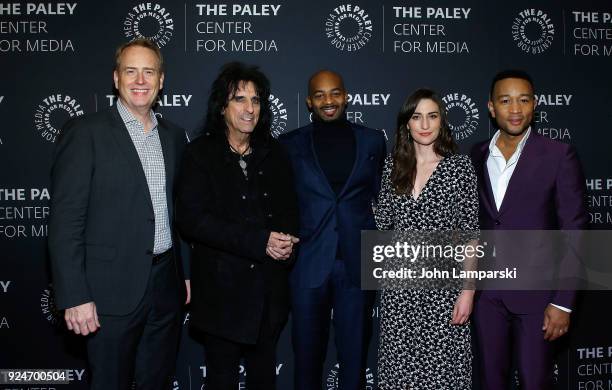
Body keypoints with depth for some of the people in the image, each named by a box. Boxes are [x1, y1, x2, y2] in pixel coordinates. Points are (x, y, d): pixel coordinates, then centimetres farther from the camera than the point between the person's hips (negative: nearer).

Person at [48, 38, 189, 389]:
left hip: (167, 286, 5)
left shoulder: (174, 136, 9)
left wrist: (186, 272, 12)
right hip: (112, 292, -5)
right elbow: (65, 221, -11)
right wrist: (75, 297, -15)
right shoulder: (85, 133, -8)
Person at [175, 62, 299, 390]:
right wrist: (261, 241, -19)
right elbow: (191, 218, -14)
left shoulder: (273, 153, 9)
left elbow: (289, 209, 13)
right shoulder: (200, 154, -4)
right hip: (223, 289, -3)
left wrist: (286, 240, -11)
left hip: (269, 289, 4)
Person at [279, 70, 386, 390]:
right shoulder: (290, 144, 4)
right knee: (307, 351, 10)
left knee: (355, 352, 9)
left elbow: (380, 198, 10)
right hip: (308, 264, 0)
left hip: (358, 263, 1)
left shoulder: (372, 141, 7)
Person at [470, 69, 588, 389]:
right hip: (486, 291, 4)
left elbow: (573, 232, -9)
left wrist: (563, 303, -12)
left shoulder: (559, 156, -8)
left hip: (535, 291, -3)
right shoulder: (477, 155, 4)